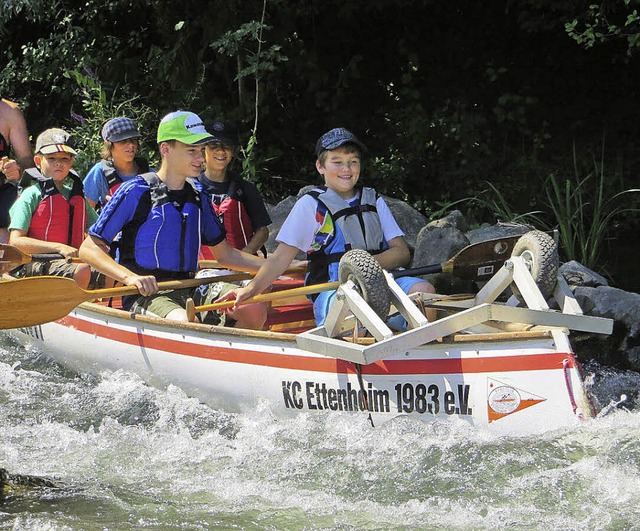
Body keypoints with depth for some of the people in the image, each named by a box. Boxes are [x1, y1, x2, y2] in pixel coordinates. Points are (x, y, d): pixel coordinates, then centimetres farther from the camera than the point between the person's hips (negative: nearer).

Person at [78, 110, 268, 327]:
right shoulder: (136, 191, -3)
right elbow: (89, 249, -6)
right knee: (185, 324, -40)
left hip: (190, 291, 6)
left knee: (254, 309, -21)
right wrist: (130, 277, -22)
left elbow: (225, 255, 25)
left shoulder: (196, 198, 16)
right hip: (146, 295, -6)